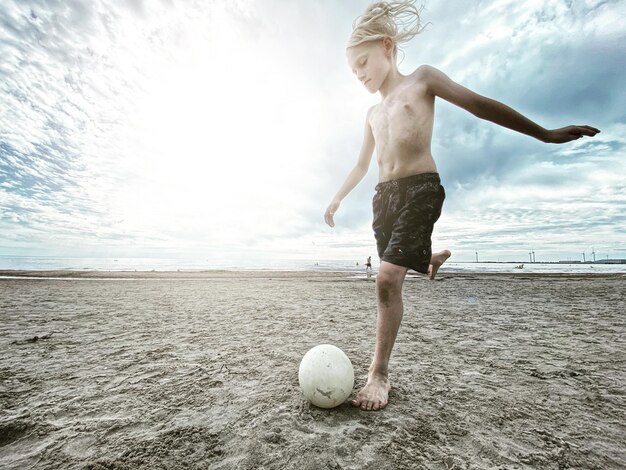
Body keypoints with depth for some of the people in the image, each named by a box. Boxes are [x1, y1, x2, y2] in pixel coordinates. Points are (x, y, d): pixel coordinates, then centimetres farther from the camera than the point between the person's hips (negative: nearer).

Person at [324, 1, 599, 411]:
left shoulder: (421, 79, 9)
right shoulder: (373, 112, 24)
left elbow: (478, 105, 3)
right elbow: (362, 165, 28)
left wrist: (545, 134, -1)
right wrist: (337, 199, 25)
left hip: (420, 188, -6)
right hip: (384, 194, 7)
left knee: (388, 278, -20)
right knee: (391, 277, 12)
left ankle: (380, 374, -7)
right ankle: (431, 257, 46)